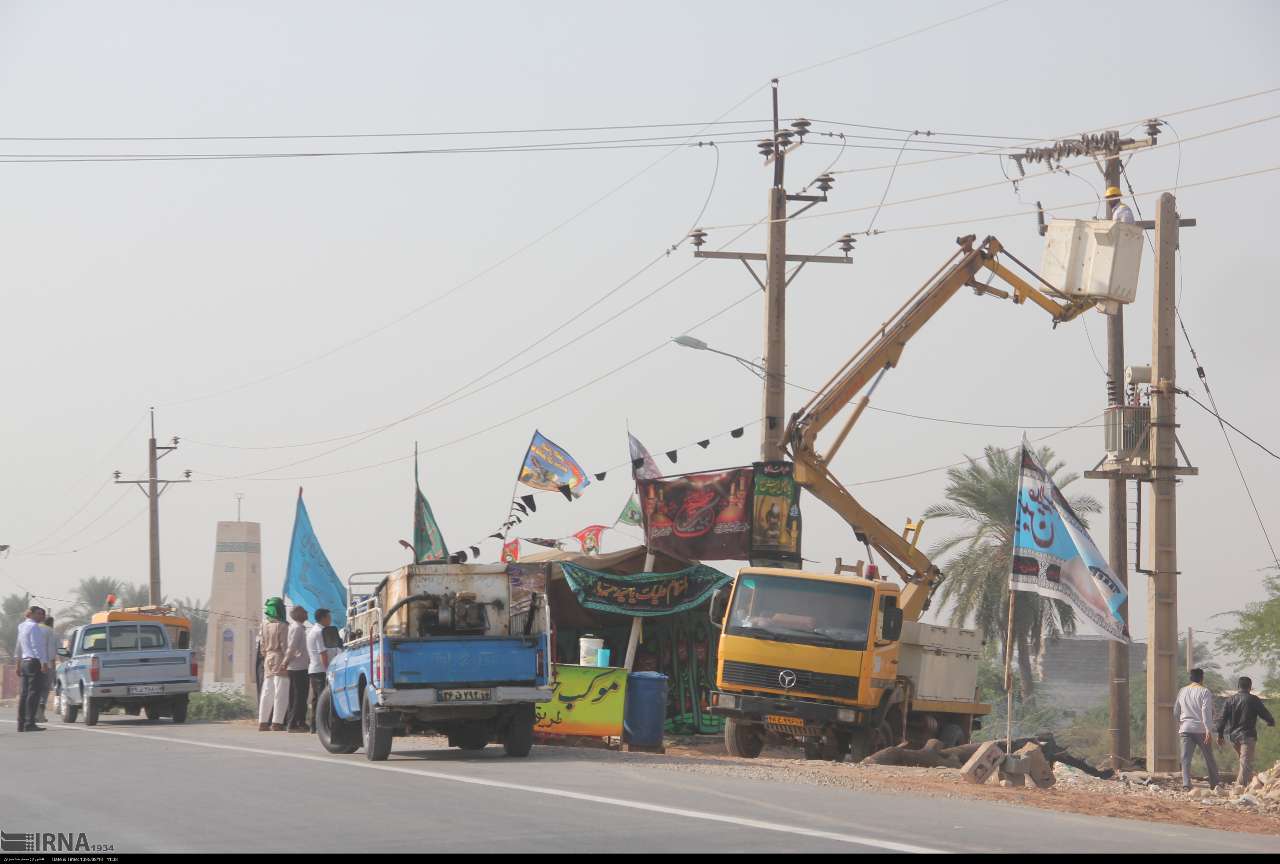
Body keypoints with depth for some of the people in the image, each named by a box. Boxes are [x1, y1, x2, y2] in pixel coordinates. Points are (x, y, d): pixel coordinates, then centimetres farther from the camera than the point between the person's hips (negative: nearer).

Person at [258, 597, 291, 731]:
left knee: (267, 693, 11)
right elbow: (284, 645, -13)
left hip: (268, 661, 7)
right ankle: (277, 723, -10)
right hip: (279, 660, -7)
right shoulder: (282, 626, -11)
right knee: (280, 693, -5)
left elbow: (263, 645, 14)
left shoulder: (265, 626, 9)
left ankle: (263, 722, 13)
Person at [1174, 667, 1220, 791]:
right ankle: (1214, 784, 18)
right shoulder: (1204, 691, -5)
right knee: (1209, 758, 11)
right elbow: (1206, 712, -15)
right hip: (1200, 729, -3)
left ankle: (1186, 785, -16)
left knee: (1186, 758, -2)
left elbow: (1176, 712, 19)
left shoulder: (1182, 691, 10)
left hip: (1185, 729, 3)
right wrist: (1208, 730, -19)